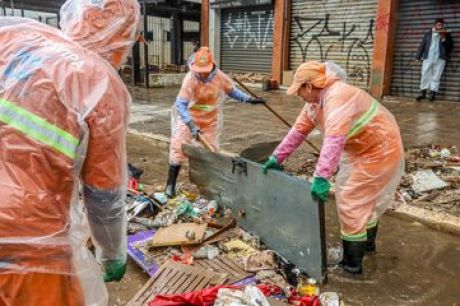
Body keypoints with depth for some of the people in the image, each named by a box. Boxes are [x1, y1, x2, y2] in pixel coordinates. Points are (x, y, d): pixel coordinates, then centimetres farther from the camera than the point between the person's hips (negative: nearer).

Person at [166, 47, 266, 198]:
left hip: (210, 121, 4)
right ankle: (170, 184, 8)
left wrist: (250, 99, -5)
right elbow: (180, 104, -31)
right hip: (188, 119, -3)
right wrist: (192, 126, -41)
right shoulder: (190, 78, -26)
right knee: (178, 147, -6)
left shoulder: (219, 76, -14)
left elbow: (232, 91, 5)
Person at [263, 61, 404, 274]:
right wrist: (277, 157, 7)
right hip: (360, 150, 10)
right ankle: (367, 241, 43)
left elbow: (335, 139, -42)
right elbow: (299, 130, 6)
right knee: (365, 198, 23)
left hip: (379, 150, -10)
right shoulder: (315, 101, 1)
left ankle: (352, 262, 6)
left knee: (352, 201, -6)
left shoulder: (338, 96, -31)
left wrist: (321, 177, -48)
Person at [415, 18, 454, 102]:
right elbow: (422, 45, 12)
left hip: (440, 59, -1)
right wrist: (418, 56, 7)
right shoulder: (428, 34, 14)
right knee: (425, 75, -1)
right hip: (428, 58, 1)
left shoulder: (446, 34, 12)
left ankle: (433, 93, -1)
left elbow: (450, 46, 5)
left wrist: (444, 39, -8)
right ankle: (422, 92, 4)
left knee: (436, 76, -3)